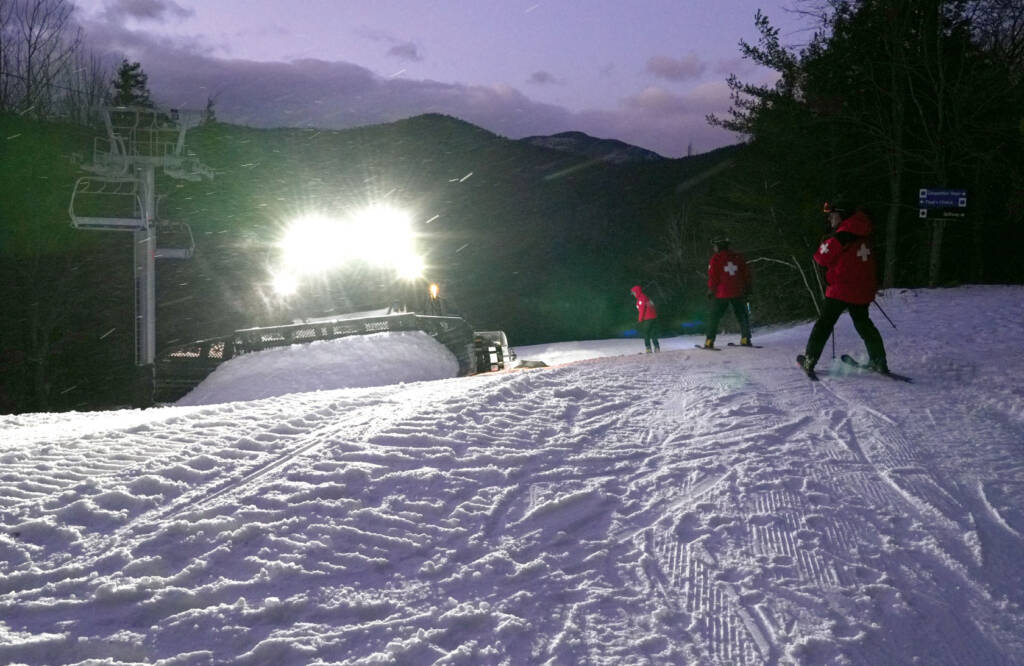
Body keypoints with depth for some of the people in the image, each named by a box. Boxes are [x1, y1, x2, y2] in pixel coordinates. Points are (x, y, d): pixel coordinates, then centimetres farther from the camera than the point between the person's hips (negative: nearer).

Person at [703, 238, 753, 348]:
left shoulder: (716, 258, -5)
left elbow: (713, 276, -7)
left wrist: (711, 290, 1)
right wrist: (748, 289, 18)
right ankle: (745, 340, 9)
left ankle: (709, 342, -1)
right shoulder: (739, 257, 8)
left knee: (714, 317, 4)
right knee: (742, 316, 15)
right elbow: (746, 274, 11)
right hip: (738, 293, 3)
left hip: (721, 293, -3)